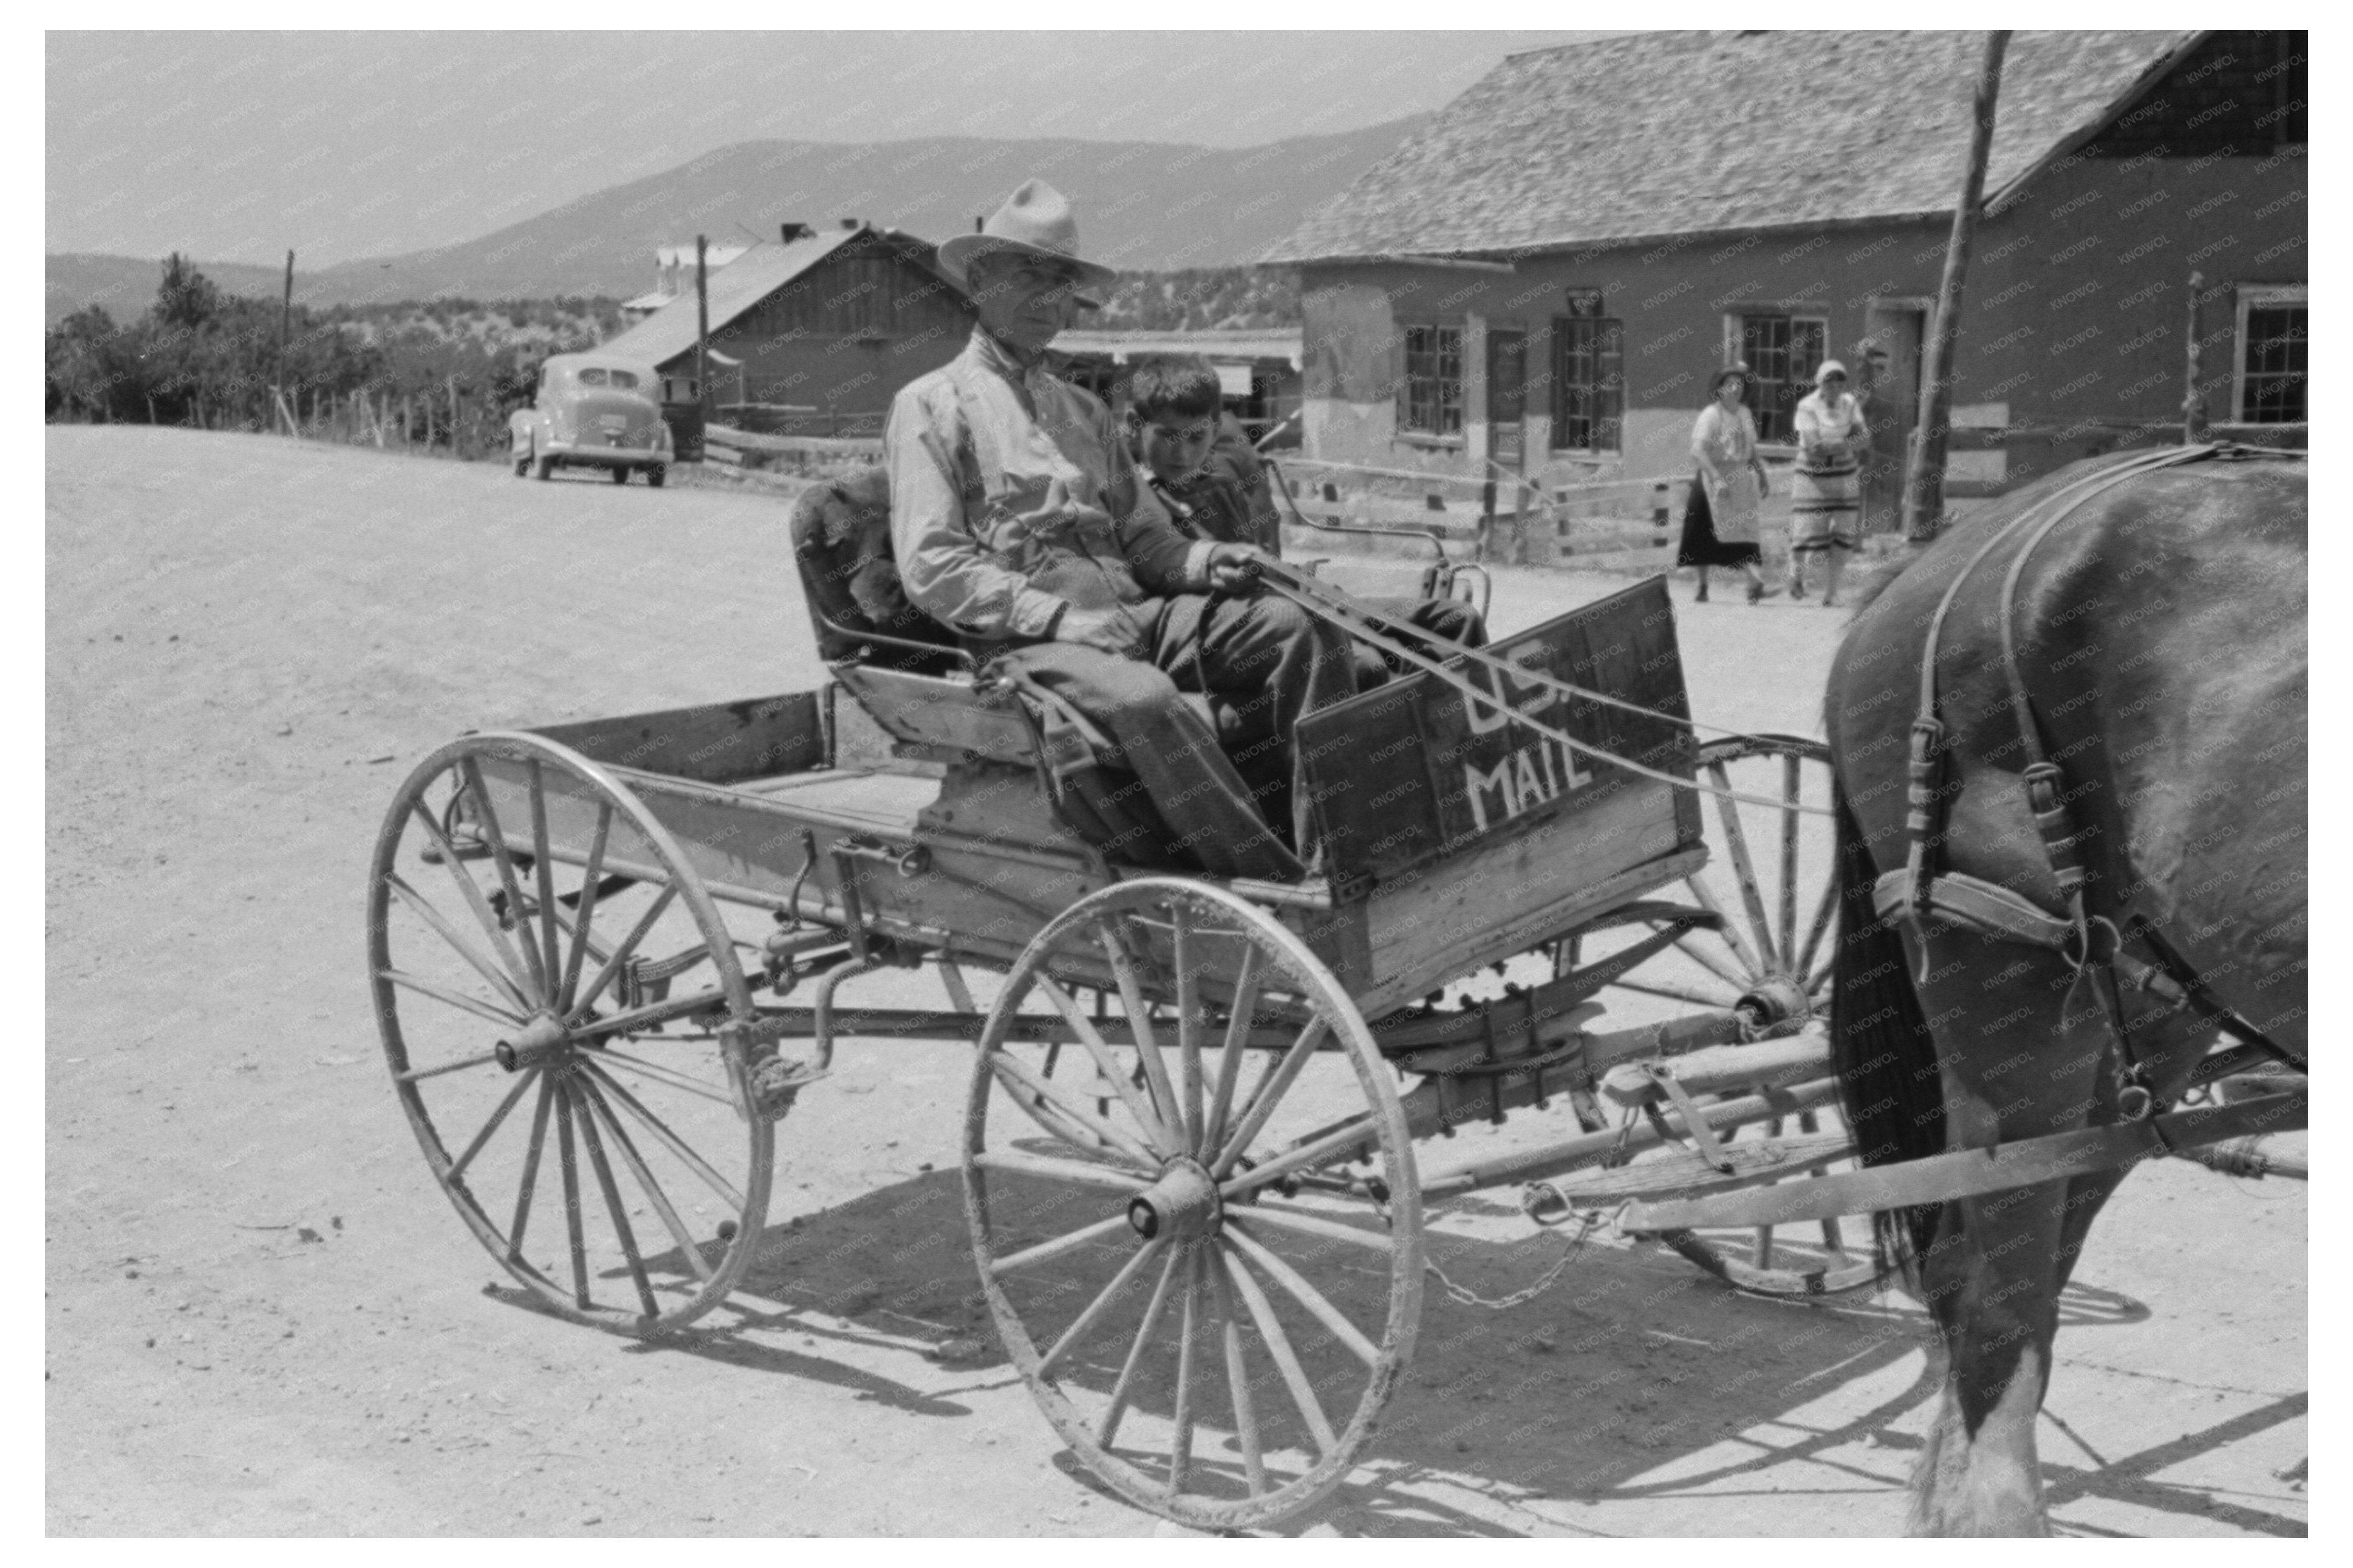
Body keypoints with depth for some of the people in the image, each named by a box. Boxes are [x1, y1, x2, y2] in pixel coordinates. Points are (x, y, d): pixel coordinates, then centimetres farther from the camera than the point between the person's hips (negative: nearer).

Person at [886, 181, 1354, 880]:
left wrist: (1203, 561, -3)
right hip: (1022, 639, -6)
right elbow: (932, 569, -5)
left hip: (1131, 613, 7)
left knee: (1300, 627, -15)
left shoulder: (1082, 411, 27)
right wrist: (1061, 618, -15)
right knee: (1143, 698, -37)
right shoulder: (931, 404, 6)